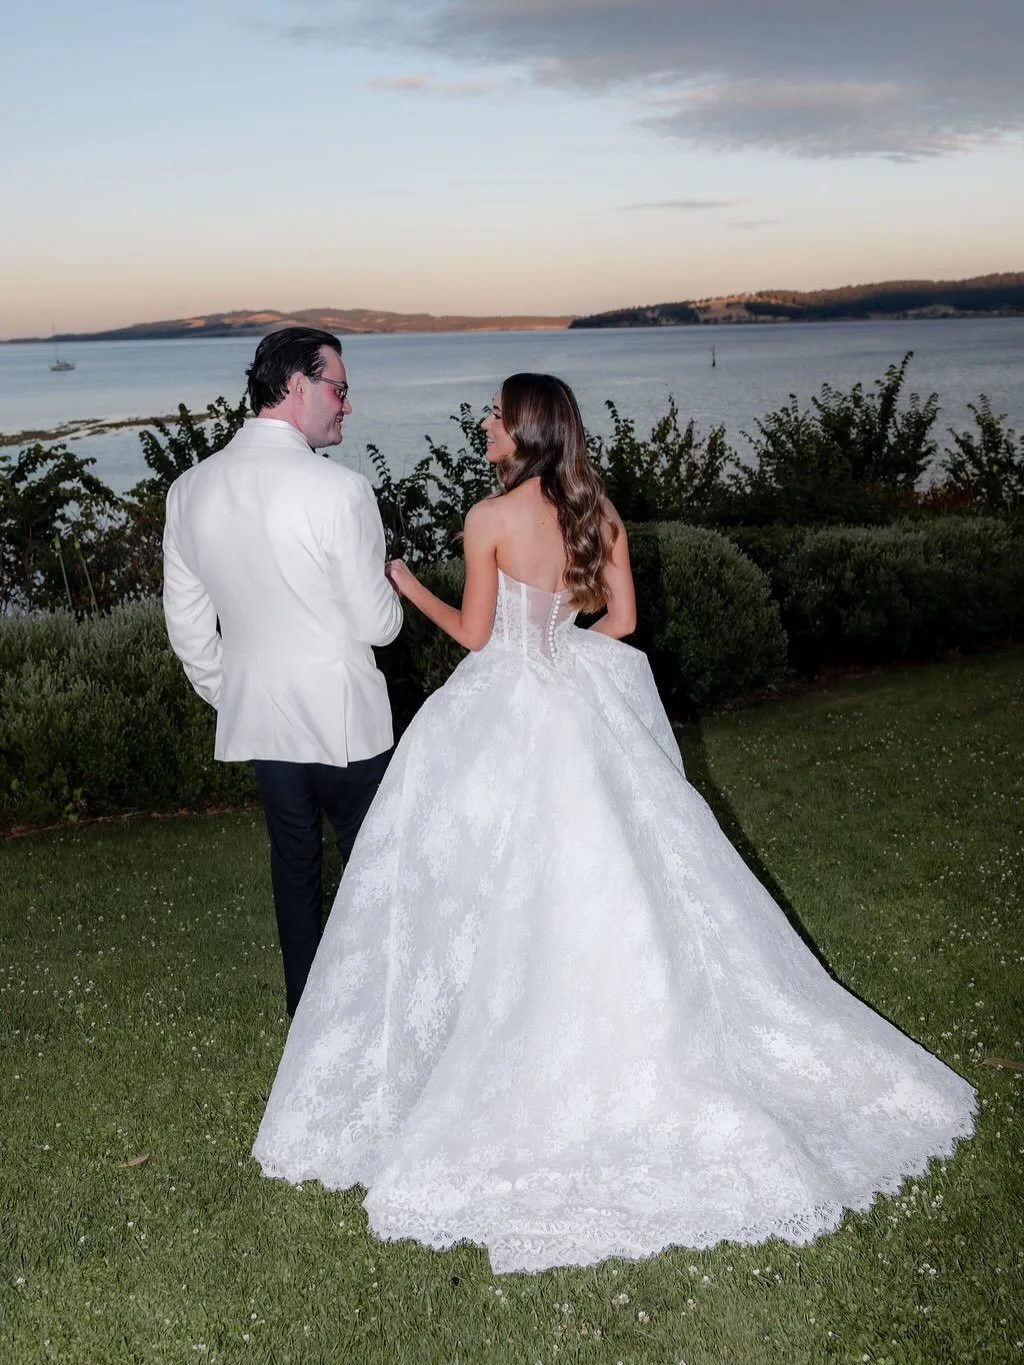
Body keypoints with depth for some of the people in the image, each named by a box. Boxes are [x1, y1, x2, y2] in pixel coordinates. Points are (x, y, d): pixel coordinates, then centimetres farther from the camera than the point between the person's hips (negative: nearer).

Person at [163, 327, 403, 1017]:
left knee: (294, 859, 20)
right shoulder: (339, 489, -21)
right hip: (342, 719, -6)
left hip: (255, 718, 6)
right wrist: (390, 592, 7)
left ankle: (306, 1008, 33)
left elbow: (188, 624, 6)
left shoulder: (190, 490, -2)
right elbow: (376, 624, -16)